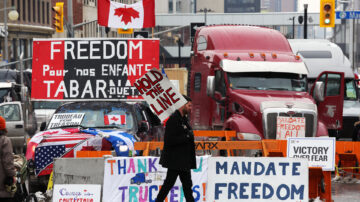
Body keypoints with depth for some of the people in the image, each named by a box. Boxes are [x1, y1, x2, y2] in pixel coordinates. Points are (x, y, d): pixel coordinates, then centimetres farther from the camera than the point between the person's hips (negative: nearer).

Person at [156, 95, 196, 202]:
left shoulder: (183, 119, 14)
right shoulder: (173, 119, -16)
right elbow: (169, 140, -22)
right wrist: (186, 137, -21)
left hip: (184, 160, 10)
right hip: (175, 160, -10)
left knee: (187, 184, 10)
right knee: (169, 183, -3)